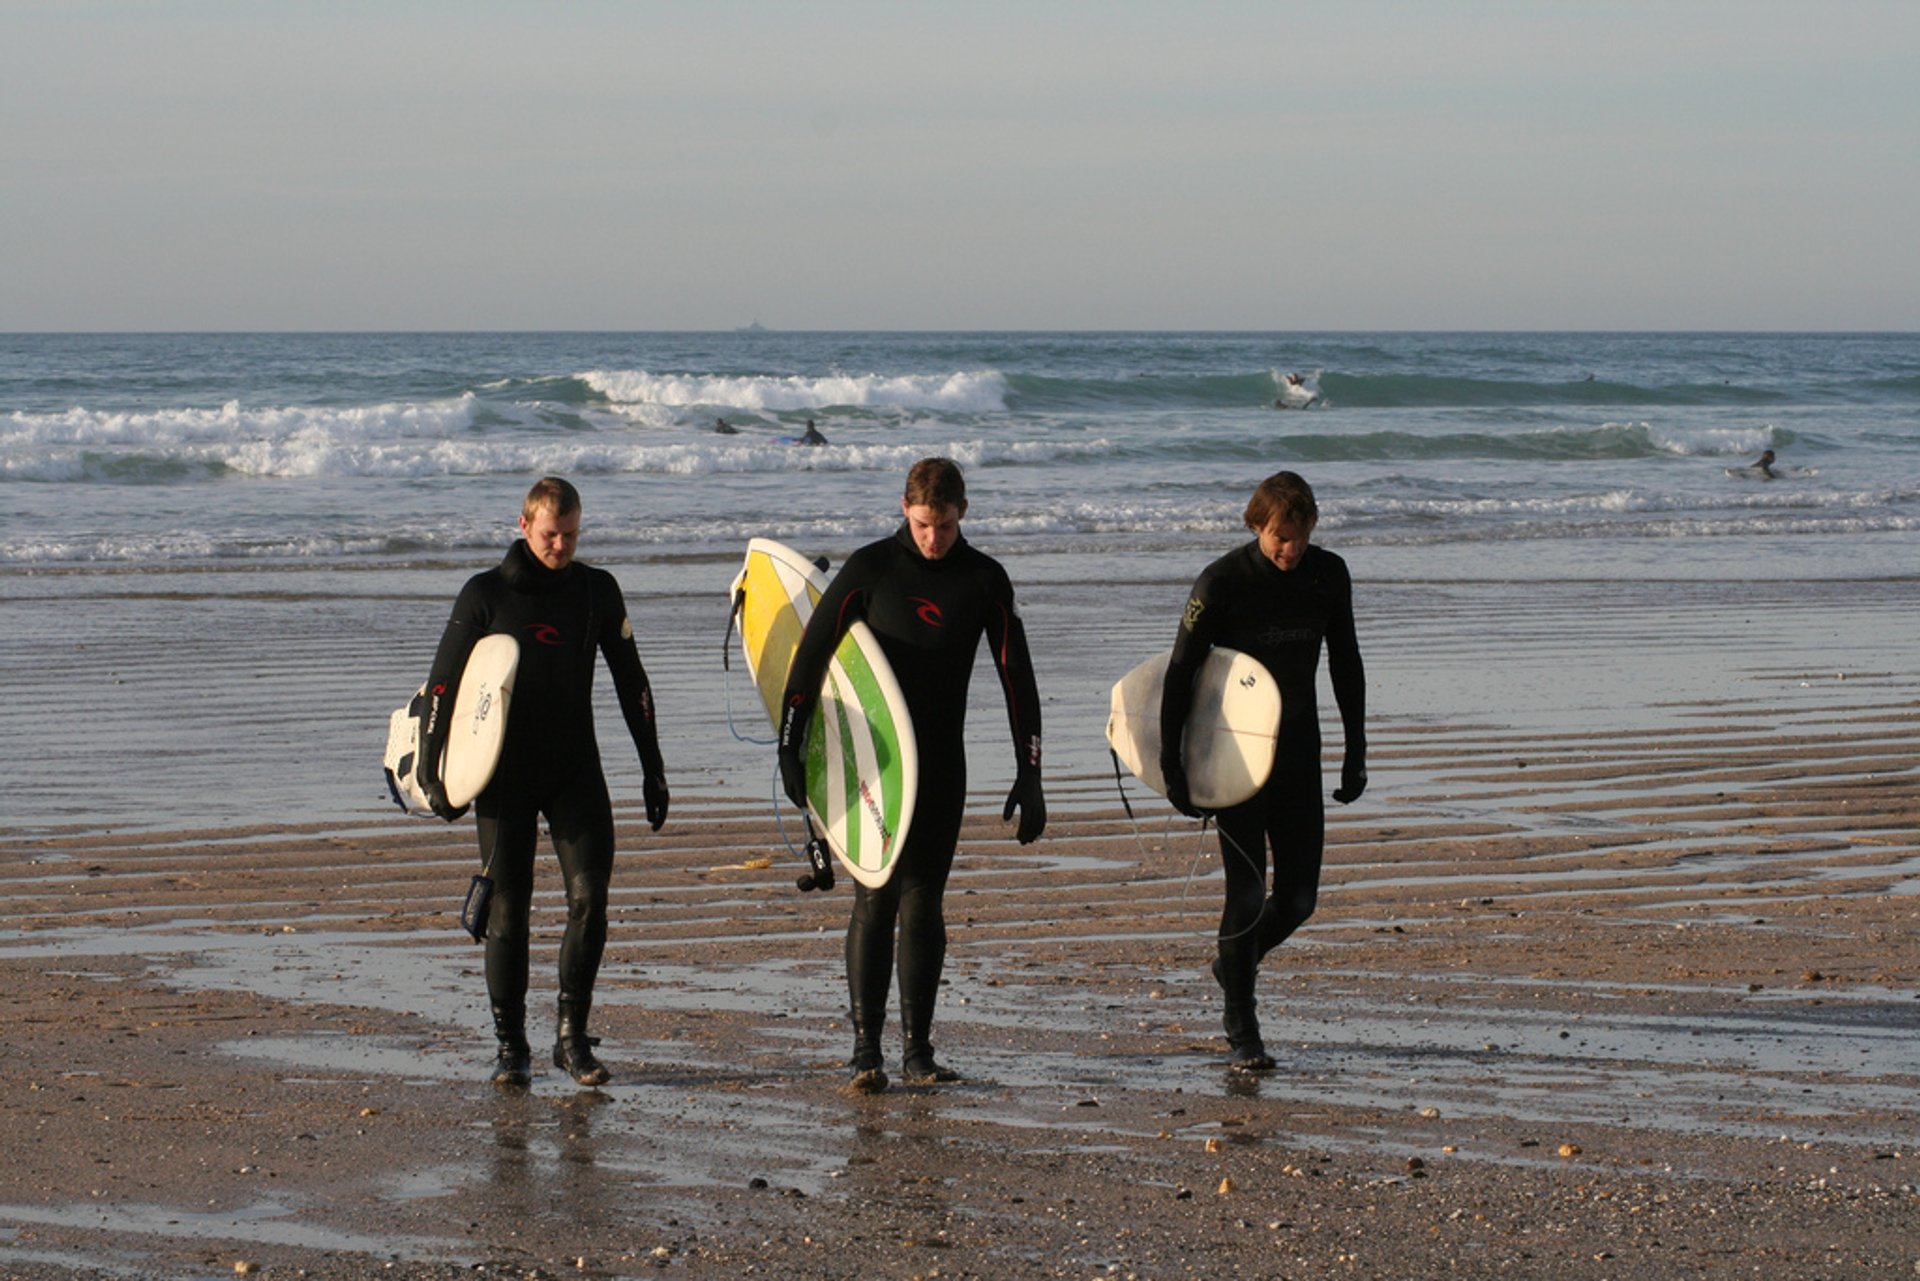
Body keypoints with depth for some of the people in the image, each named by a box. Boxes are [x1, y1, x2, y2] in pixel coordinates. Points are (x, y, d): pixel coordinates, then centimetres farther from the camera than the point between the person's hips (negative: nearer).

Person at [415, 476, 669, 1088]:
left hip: (576, 772, 2)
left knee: (590, 896, -11)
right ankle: (510, 1046, 8)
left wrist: (653, 769, 10)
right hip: (504, 775, -2)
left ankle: (573, 1036, -2)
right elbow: (443, 684, -1)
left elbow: (631, 682, 12)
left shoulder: (597, 591, 6)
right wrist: (431, 770, -8)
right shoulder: (485, 595, -1)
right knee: (507, 912, -1)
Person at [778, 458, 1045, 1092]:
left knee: (924, 902, 5)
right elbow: (812, 652, -4)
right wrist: (790, 747, -7)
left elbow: (1016, 675, 1)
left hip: (942, 763, 2)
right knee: (876, 898, -6)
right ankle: (866, 1051, -5)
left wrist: (1029, 775, -3)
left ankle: (918, 1050, 10)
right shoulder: (870, 568, -6)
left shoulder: (984, 579, 0)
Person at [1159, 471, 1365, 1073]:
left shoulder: (1328, 575, -1)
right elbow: (1180, 675, -11)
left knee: (1298, 897, 3)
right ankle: (1241, 1034, 4)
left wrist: (1356, 753, 10)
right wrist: (1171, 764, -15)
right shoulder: (1220, 583, -14)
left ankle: (1233, 963, 33)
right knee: (1247, 893, -7)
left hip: (1299, 752, 4)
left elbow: (1346, 666, 10)